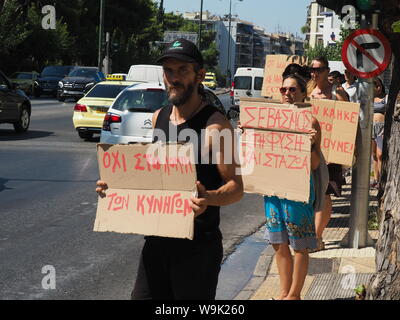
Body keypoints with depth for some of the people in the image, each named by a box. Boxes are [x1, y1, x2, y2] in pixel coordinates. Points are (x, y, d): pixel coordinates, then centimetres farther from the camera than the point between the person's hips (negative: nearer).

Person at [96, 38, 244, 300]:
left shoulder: (215, 124, -13)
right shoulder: (159, 118, 9)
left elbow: (236, 187, -14)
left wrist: (208, 198, -34)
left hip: (198, 245, -6)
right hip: (157, 241, 6)